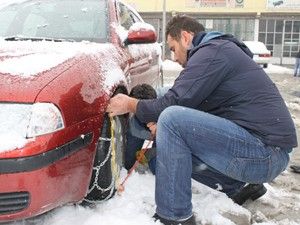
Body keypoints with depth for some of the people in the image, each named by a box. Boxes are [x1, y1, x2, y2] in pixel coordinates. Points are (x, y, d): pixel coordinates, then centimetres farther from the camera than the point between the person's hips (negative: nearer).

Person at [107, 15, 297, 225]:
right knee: (177, 149, 16)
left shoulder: (212, 51, -11)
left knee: (171, 118, -20)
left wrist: (130, 104, 1)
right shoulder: (221, 51, 21)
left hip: (265, 153, -10)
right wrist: (164, 128, 8)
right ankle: (240, 187, 20)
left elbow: (171, 104, -16)